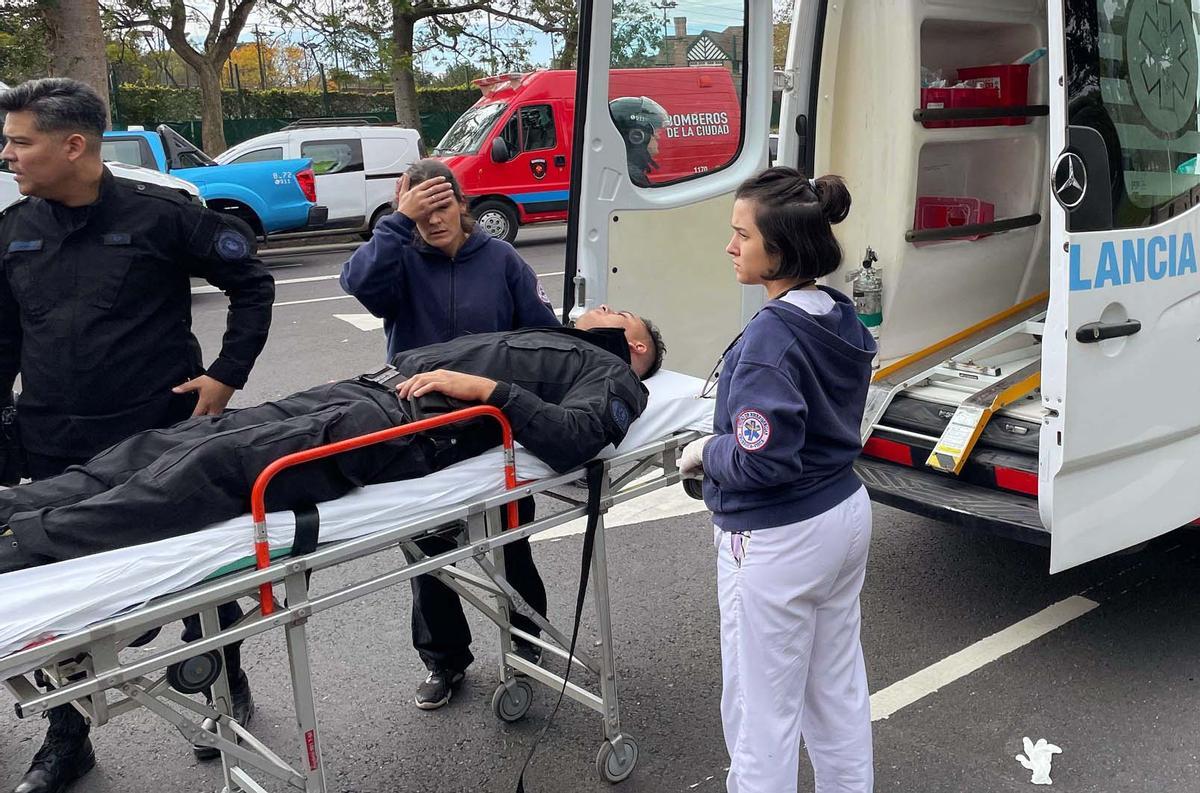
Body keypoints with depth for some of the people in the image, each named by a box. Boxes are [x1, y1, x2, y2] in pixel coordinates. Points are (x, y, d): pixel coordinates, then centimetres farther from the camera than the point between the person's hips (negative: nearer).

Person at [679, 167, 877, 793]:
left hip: (779, 542, -9)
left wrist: (704, 452, -9)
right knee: (839, 686, 22)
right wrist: (736, 430, 9)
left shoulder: (771, 335, -24)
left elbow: (760, 461, -27)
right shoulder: (843, 319, 3)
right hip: (846, 514, 9)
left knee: (763, 708, 6)